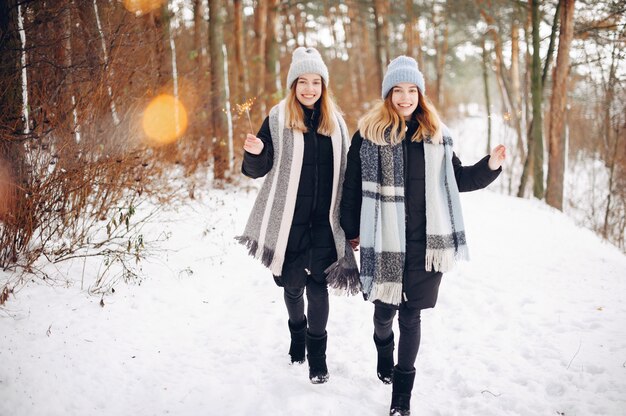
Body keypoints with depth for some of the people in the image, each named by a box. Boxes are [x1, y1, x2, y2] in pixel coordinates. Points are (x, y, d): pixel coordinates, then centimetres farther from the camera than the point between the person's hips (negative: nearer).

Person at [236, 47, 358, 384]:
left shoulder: (335, 121, 6)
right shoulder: (278, 119, -3)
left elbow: (345, 172, 11)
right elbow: (258, 170, -4)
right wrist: (255, 152, -27)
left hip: (324, 220, 1)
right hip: (290, 218, -1)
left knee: (317, 282, -3)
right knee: (292, 282, 12)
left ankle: (316, 352, 11)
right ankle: (297, 332, 39)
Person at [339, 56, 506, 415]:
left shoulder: (436, 134, 7)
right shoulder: (369, 132, -2)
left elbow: (456, 179, 14)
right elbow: (353, 186, 2)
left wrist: (489, 167, -2)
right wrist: (352, 231, 4)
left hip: (425, 242, 1)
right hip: (383, 242, -1)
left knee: (411, 315, 5)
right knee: (385, 310, 10)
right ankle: (385, 355, 44)